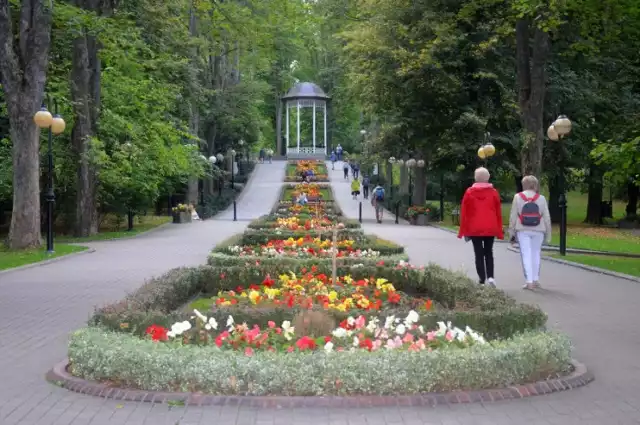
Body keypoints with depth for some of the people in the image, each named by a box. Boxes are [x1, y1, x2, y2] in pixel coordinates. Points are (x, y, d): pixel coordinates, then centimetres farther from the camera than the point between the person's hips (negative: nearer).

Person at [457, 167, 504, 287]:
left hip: (474, 229, -1)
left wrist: (464, 231, 5)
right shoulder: (493, 192, 1)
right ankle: (490, 276, -2)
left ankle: (482, 280, -1)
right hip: (490, 229, 1)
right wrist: (499, 231, 8)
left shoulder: (469, 192, -1)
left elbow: (464, 212, -1)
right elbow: (499, 213, 2)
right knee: (489, 253, 14)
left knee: (479, 254, 4)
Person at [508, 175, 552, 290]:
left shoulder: (518, 197, -2)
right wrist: (548, 235, 11)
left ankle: (529, 281, -6)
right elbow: (546, 217, 3)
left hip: (523, 231, -1)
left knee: (526, 255, 0)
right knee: (536, 253, 15)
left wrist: (512, 233, 6)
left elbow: (513, 216, -2)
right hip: (538, 231, 1)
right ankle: (536, 279, 18)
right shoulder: (541, 198, 1)